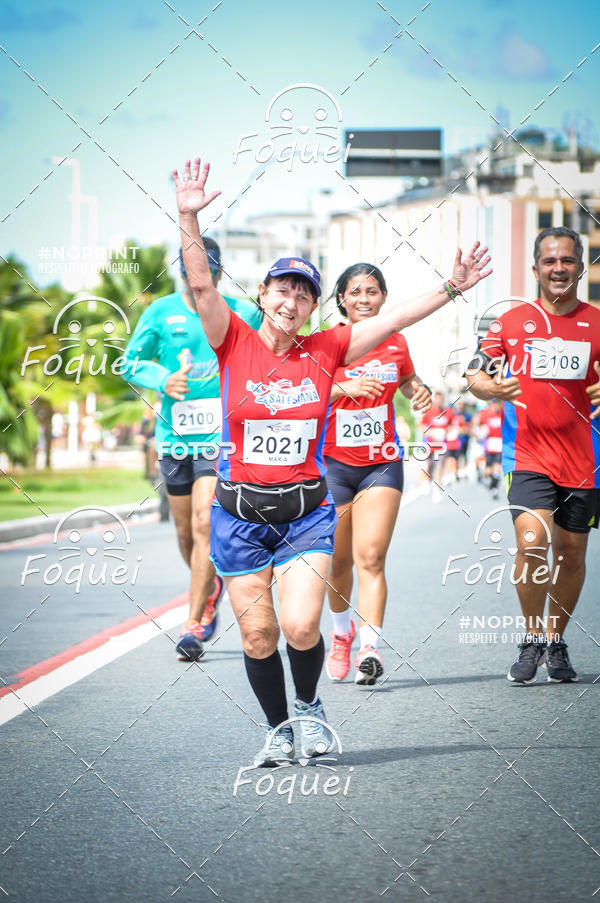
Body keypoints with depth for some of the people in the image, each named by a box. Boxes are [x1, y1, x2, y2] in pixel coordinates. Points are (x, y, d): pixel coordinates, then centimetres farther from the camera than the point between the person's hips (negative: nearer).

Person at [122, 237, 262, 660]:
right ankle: (211, 588, 43)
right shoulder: (161, 312, 4)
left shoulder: (243, 315, 1)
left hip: (222, 435, -3)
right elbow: (132, 361, 7)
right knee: (186, 533, 12)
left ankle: (194, 625, -15)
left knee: (205, 523, -16)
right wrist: (163, 380, -12)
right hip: (175, 436, 3)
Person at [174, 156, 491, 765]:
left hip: (307, 512, 0)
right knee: (257, 634, 3)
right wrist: (189, 219, -26)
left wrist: (452, 288, -7)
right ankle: (278, 728, 26)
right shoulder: (235, 343, -2)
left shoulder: (326, 350, 2)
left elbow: (394, 318, 1)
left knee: (301, 626, -14)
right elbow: (201, 285, -14)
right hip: (241, 513, 0)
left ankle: (309, 706, 17)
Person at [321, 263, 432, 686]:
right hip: (333, 463, -1)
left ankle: (369, 647, -22)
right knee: (339, 560, 9)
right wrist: (345, 389, -23)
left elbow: (409, 382, 26)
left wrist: (422, 393, 3)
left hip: (382, 464, 1)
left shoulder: (396, 343, 6)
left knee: (371, 557, -15)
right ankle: (342, 631, 36)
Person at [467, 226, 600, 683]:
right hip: (528, 453, -1)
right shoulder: (512, 322, 4)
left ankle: (557, 643, 27)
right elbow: (476, 376, 7)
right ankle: (532, 640, -4)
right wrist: (492, 388, -16)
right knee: (532, 540, -19)